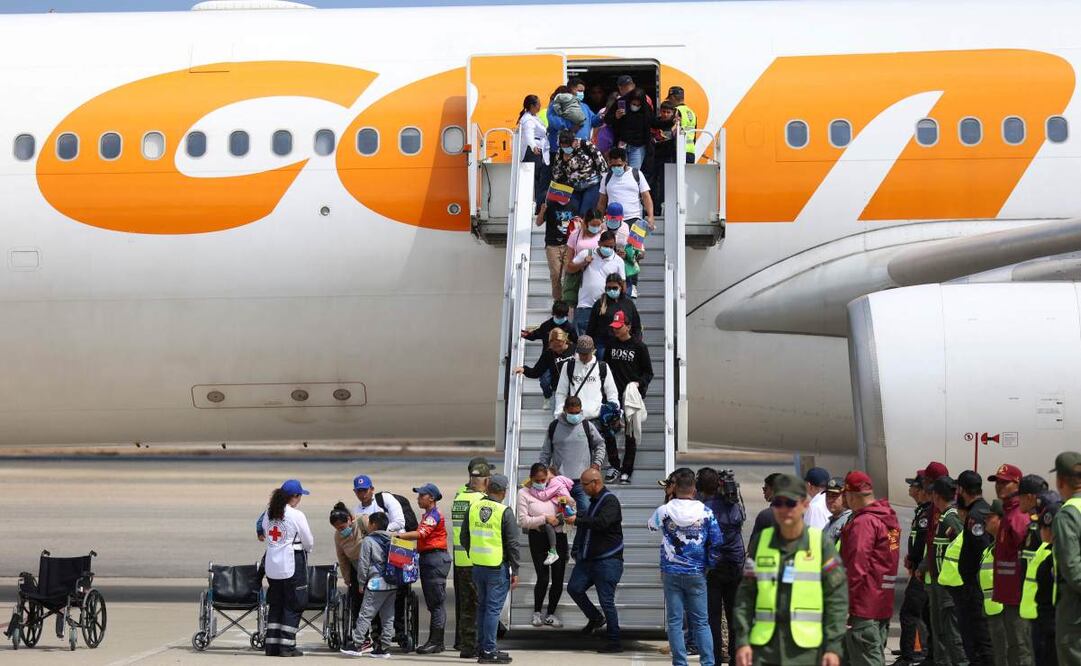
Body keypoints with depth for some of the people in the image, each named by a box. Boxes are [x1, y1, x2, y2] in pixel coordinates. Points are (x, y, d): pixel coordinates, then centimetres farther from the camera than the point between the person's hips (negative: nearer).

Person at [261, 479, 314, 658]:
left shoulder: (268, 514, 6)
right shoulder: (297, 515, -12)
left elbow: (266, 535, 14)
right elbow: (309, 542, -5)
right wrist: (306, 549, 17)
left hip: (272, 565, 6)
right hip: (292, 564, -6)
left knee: (275, 604, 13)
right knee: (293, 606, 2)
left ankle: (272, 645, 12)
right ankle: (287, 646, 1)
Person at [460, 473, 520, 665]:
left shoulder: (473, 507, 4)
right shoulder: (504, 512, -11)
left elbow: (464, 537, 12)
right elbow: (512, 544, -10)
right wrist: (515, 571, -4)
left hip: (477, 566, 6)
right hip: (497, 567, -5)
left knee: (482, 606, 17)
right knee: (493, 608, -2)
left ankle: (481, 647, 22)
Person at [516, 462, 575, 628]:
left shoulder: (556, 488, 8)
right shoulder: (524, 493, -1)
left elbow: (573, 508, 11)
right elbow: (523, 521, -9)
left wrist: (567, 502, -10)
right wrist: (544, 518, -15)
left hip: (558, 537, 3)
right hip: (538, 538, -3)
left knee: (558, 579, 3)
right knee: (543, 578, -8)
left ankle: (551, 614, 18)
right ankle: (537, 612, 14)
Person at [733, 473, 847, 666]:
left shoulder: (821, 543, 0)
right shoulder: (760, 541, 7)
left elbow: (837, 598, -2)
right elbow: (745, 595, 8)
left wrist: (833, 647, -8)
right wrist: (742, 641, 0)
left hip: (807, 649, -2)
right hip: (764, 645, 2)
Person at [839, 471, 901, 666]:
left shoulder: (862, 522, -17)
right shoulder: (889, 518, 12)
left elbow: (857, 568, -22)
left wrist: (847, 606, -18)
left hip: (863, 606, -9)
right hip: (883, 605, 9)